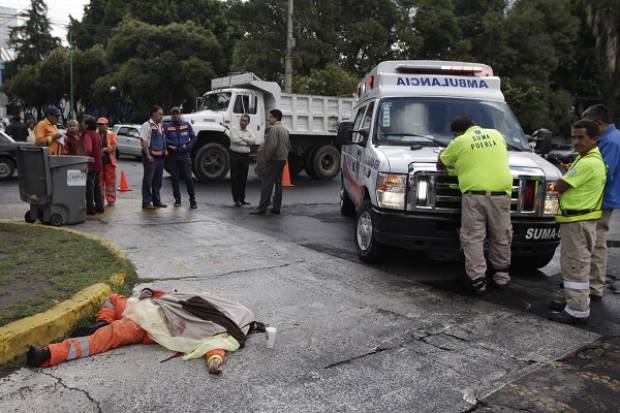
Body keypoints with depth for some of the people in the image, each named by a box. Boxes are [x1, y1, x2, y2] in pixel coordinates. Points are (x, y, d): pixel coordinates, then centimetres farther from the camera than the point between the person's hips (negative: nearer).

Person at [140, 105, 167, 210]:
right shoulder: (147, 125, -9)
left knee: (158, 180, 14)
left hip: (160, 156, 8)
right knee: (148, 180, -3)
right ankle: (146, 203, 2)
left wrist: (165, 151, 12)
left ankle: (156, 201, 24)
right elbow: (144, 141, -15)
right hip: (151, 156, -8)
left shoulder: (160, 126, 15)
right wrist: (148, 155, -21)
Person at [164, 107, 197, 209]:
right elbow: (164, 140, 1)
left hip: (184, 155, -1)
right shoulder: (167, 127, 4)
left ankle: (192, 199, 2)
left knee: (188, 177, -6)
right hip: (172, 155, 1)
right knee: (174, 178, 6)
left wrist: (187, 146, -6)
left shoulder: (186, 125, 5)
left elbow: (193, 138, 7)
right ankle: (177, 199, 16)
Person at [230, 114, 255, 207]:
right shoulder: (234, 129, 1)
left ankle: (242, 198, 17)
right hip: (235, 155, -4)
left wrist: (242, 137, -13)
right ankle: (236, 199, 4)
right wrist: (246, 142, -5)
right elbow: (234, 139, -15)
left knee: (243, 178, 8)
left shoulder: (249, 132, 13)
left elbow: (253, 140, -6)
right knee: (235, 178, -1)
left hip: (245, 156, 4)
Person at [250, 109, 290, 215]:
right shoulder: (285, 129, 15)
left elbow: (272, 145, -24)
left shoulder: (274, 129, -15)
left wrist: (267, 158, -15)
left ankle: (262, 208, -8)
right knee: (278, 184, 11)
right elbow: (288, 146, 18)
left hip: (274, 160, -9)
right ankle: (276, 208, 14)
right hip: (282, 160, 9)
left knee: (266, 183, -7)